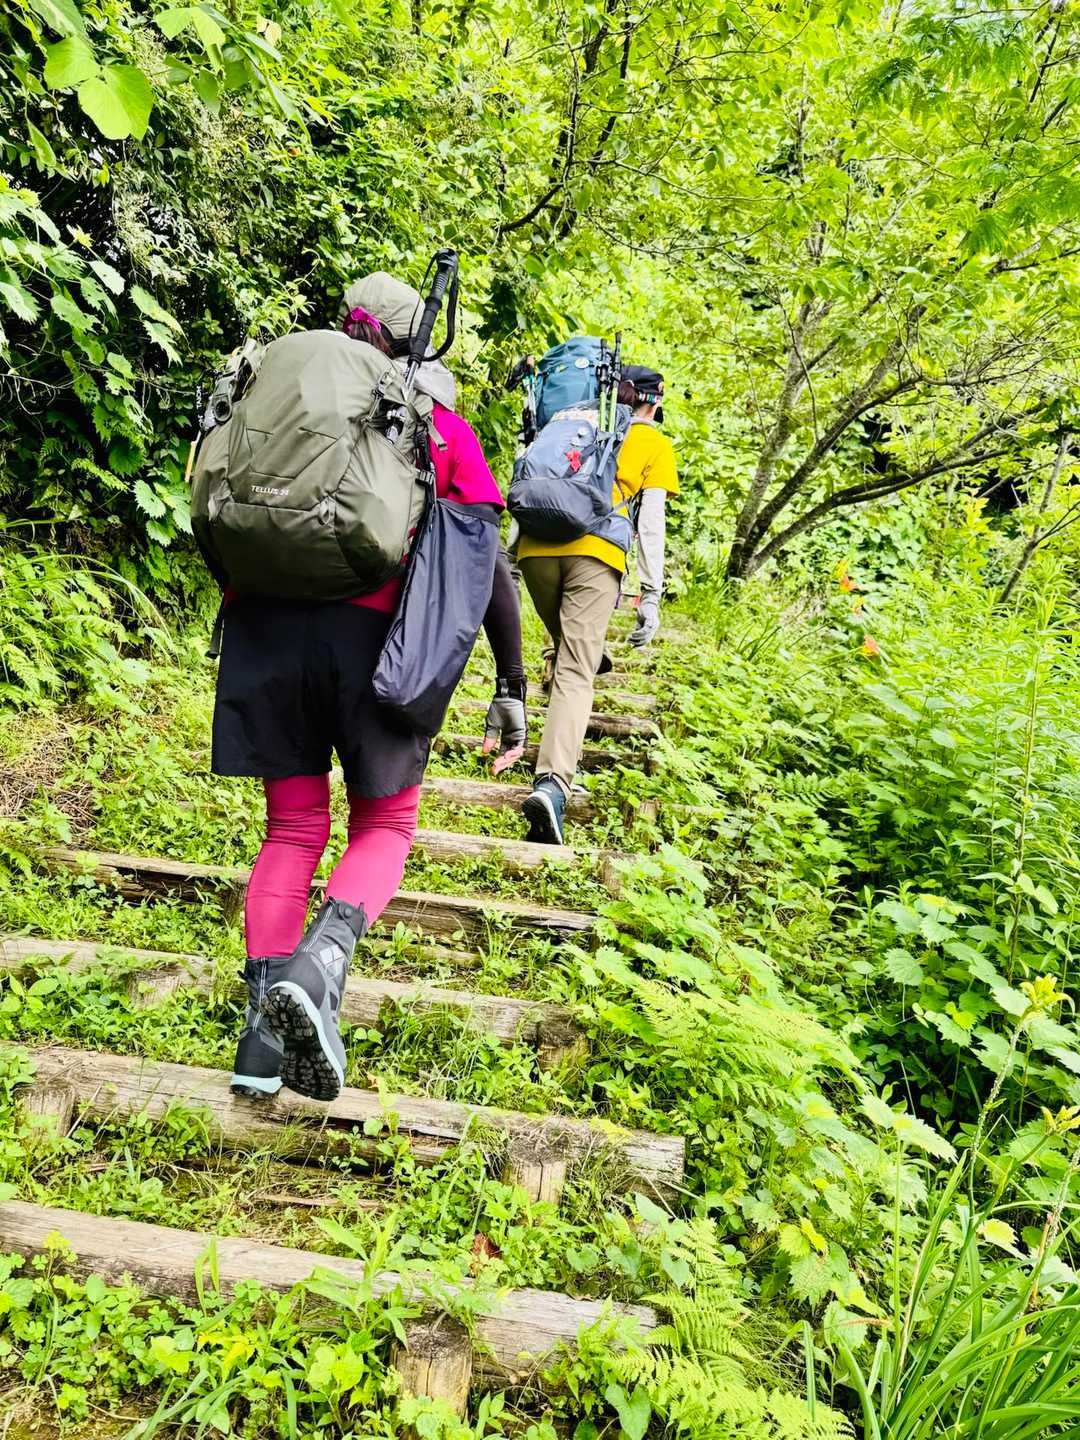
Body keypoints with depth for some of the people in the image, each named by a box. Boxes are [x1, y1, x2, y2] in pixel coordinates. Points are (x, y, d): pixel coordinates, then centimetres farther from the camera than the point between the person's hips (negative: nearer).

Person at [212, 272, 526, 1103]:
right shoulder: (446, 432, 14)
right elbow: (490, 566, 6)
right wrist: (513, 684, 7)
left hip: (265, 622, 3)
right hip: (371, 634, -2)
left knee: (294, 831, 12)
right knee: (386, 828, 11)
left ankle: (264, 1036, 3)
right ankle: (320, 962, -17)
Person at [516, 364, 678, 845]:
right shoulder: (655, 444, 16)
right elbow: (651, 522, 5)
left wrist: (510, 558, 25)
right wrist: (651, 596, 4)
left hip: (537, 547, 4)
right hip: (594, 553, -4)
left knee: (567, 652, 25)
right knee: (576, 674, -11)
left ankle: (562, 762, 31)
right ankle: (552, 783, -30)